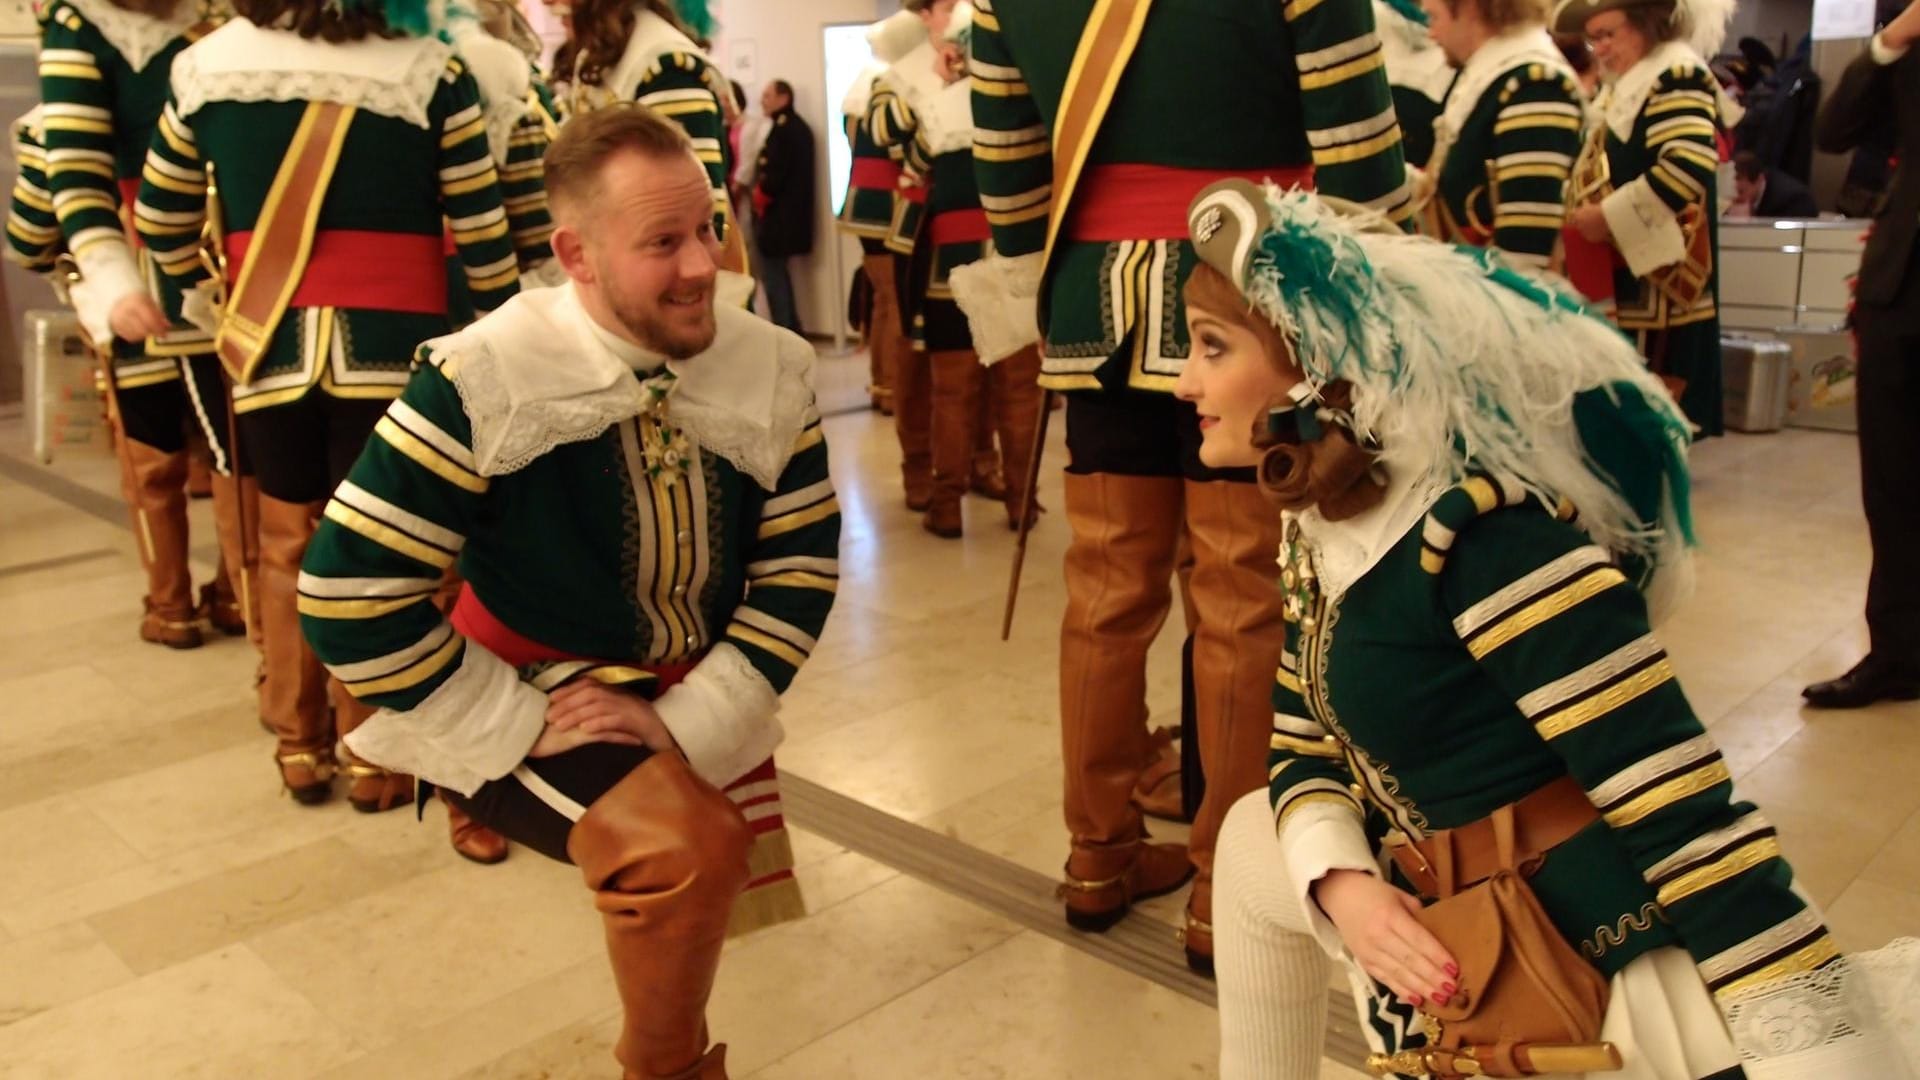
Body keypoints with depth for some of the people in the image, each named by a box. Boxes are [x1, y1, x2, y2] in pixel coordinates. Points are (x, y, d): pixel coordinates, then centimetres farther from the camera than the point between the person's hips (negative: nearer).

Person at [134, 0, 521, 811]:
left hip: (268, 345, 3)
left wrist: (208, 299, 29)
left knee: (287, 544, 16)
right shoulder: (429, 71, -6)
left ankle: (299, 746, 26)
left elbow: (161, 219, 13)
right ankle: (372, 755, 16)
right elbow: (480, 231, -4)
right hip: (390, 345, -2)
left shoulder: (207, 66, 4)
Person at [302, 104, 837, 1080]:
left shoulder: (772, 368, -9)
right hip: (534, 703, -5)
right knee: (686, 852, -28)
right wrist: (519, 725, -20)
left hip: (695, 708, 5)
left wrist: (690, 721, -16)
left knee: (719, 873, 17)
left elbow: (801, 565, -5)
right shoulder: (484, 381, -23)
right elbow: (350, 594, -21)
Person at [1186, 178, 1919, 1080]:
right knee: (1254, 836, 19)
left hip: (1589, 963, -8)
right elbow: (1301, 752, 9)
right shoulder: (1318, 533, 2)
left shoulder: (1479, 535, -25)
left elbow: (1682, 814, -27)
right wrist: (1342, 885, -11)